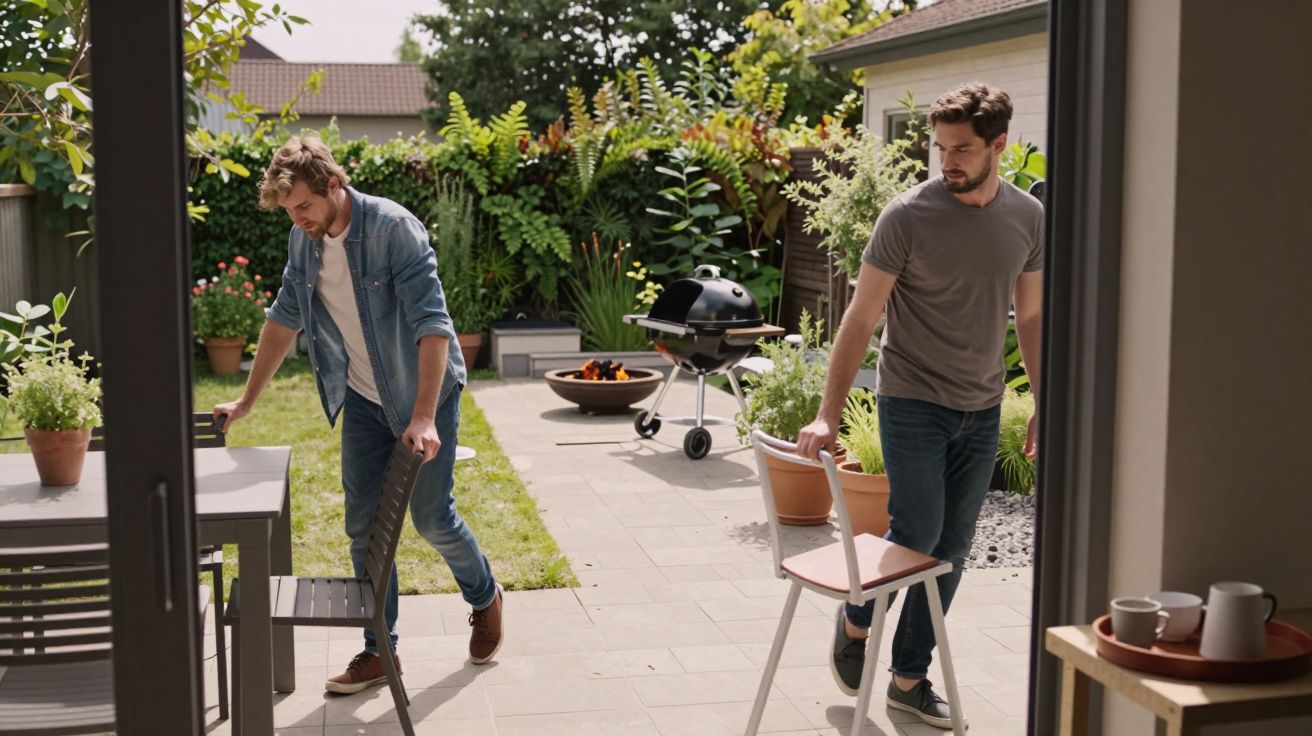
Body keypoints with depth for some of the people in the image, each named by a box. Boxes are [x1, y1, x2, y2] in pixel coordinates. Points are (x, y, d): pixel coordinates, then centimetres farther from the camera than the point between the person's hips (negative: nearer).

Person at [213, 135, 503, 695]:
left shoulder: (394, 228, -24)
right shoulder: (304, 240, -4)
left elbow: (432, 323, -28)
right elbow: (284, 318, 9)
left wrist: (423, 418, -35)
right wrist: (248, 401, 11)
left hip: (425, 392, -6)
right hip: (363, 399, 6)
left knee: (431, 516, 1)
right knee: (363, 525, 4)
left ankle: (484, 597, 29)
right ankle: (379, 649, 16)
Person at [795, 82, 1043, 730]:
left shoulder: (1028, 217, 2)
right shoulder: (908, 214, -12)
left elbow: (1031, 316, 12)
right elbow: (861, 317, -12)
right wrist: (828, 415, -19)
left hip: (981, 410, 5)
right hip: (912, 402, -4)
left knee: (951, 550, 8)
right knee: (917, 534, -8)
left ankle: (909, 679, 21)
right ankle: (856, 620, 22)